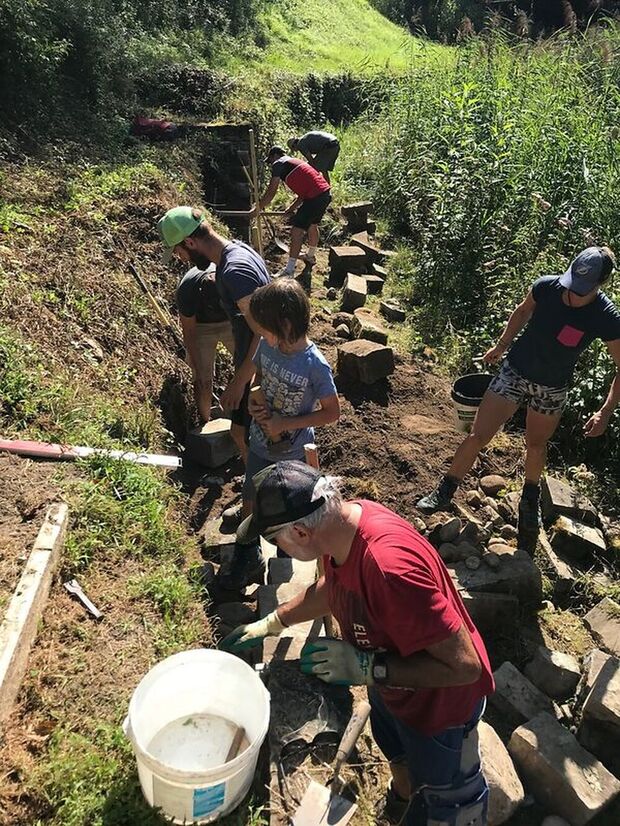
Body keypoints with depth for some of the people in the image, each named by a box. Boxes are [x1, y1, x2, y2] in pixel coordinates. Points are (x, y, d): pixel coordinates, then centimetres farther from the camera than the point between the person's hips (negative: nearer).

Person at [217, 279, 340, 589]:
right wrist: (254, 399, -14)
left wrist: (285, 423, -23)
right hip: (260, 442, 5)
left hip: (293, 451, -5)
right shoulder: (267, 345, -14)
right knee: (250, 500, 18)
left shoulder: (315, 366, -29)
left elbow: (331, 412, -19)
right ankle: (248, 556, 40)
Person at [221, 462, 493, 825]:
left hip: (438, 700, -8)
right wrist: (271, 623, 8)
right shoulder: (341, 521, -18)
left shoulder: (389, 564, -45)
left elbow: (465, 666, -36)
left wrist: (365, 667, -35)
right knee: (398, 756, 35)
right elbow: (332, 588, 6)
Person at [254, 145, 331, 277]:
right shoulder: (296, 161, 28)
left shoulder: (279, 164, 2)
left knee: (296, 232, -6)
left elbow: (271, 192, -3)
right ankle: (311, 256, 49)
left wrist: (257, 209, 5)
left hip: (315, 197, -9)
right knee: (312, 225, 29)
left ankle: (289, 270, -4)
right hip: (326, 193, 9)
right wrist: (293, 208, 25)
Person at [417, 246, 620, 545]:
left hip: (552, 389, 0)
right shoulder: (546, 286, -19)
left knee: (536, 444, 19)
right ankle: (444, 492, 15)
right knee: (478, 435, -1)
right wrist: (501, 346, 10)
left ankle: (530, 499, 47)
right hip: (514, 371, 1)